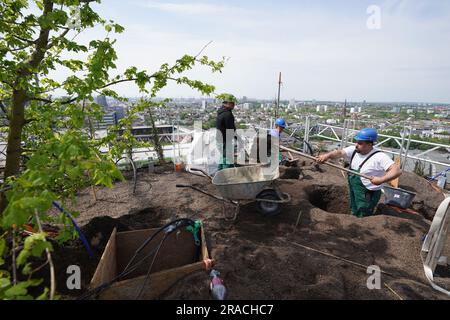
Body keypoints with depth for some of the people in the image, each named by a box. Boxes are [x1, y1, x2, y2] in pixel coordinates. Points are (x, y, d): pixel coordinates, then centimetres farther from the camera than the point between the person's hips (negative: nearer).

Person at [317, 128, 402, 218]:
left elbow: (397, 170, -28)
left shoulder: (379, 157, -22)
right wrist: (327, 155, -36)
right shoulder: (354, 150, -4)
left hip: (368, 196, -6)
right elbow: (340, 153, -16)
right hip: (353, 192, 7)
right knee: (354, 215, 24)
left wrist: (381, 180, -43)